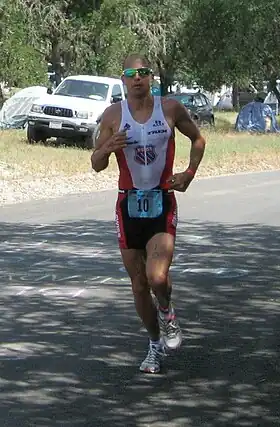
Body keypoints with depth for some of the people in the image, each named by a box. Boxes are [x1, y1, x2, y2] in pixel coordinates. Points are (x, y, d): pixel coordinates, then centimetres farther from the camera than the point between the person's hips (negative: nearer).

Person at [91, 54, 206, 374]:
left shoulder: (170, 109, -2)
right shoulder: (113, 115, -1)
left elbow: (197, 139, 16)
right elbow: (96, 165, 3)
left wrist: (189, 173, 2)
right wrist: (108, 148, -18)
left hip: (162, 204, -2)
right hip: (129, 205, 2)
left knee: (157, 278, -20)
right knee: (139, 285, 7)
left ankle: (166, 312, 14)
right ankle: (156, 344, 27)